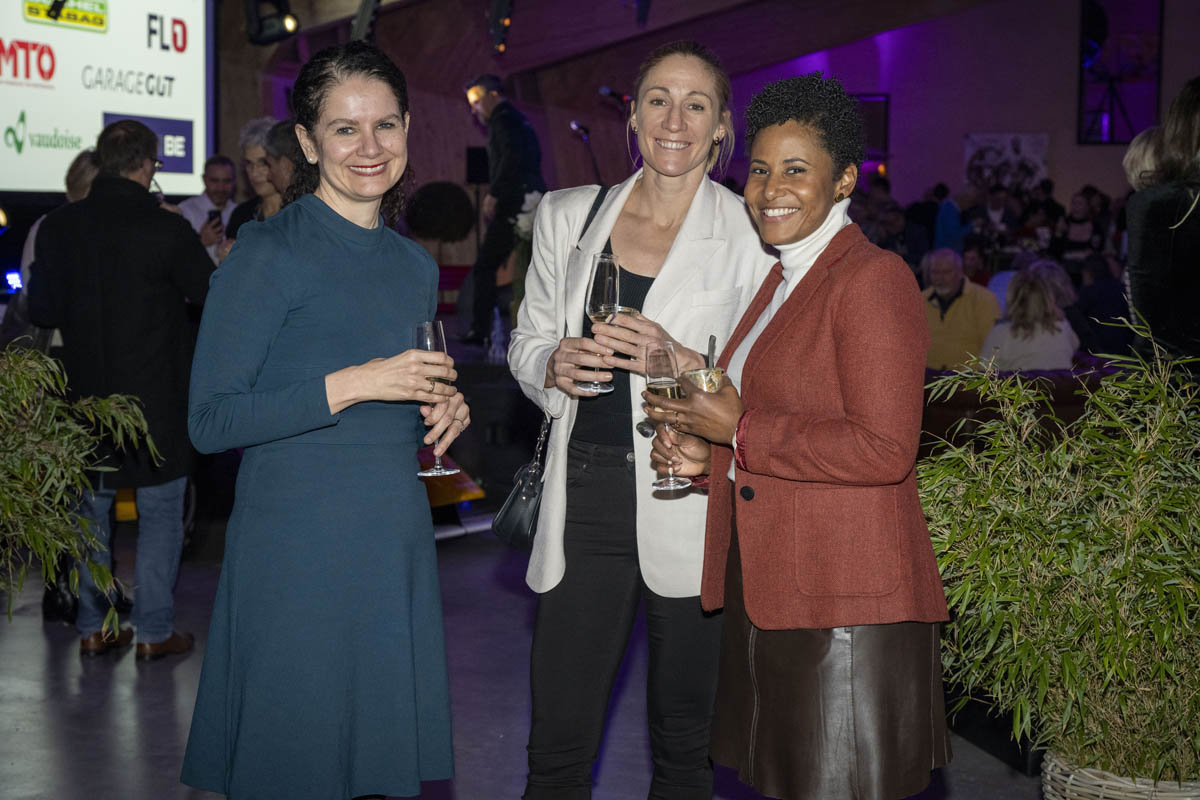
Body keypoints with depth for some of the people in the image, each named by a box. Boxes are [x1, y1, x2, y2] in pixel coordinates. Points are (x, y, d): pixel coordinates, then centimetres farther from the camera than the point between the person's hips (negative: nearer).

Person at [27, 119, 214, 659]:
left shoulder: (57, 227, -3)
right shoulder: (167, 230, -15)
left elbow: (42, 311, 2)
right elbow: (213, 295, -5)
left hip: (86, 393, 4)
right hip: (155, 397, -4)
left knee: (91, 510, 16)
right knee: (160, 513, 8)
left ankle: (92, 626, 22)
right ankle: (154, 631, 10)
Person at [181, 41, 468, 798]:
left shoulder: (416, 266, 13)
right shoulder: (270, 252, -8)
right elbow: (211, 420, -12)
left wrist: (446, 408, 2)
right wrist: (350, 385, -19)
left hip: (398, 539, 6)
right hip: (295, 544, -6)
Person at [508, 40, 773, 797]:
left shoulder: (752, 231, -1)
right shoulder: (568, 214, 9)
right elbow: (526, 342, 15)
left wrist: (683, 364, -19)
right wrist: (554, 364, -8)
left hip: (691, 501, -2)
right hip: (586, 493, 2)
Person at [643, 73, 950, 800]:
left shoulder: (874, 278, -13)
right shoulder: (780, 282, 16)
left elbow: (885, 450, -22)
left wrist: (738, 430, -17)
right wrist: (707, 455, 7)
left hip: (846, 604, -9)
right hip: (767, 590, 9)